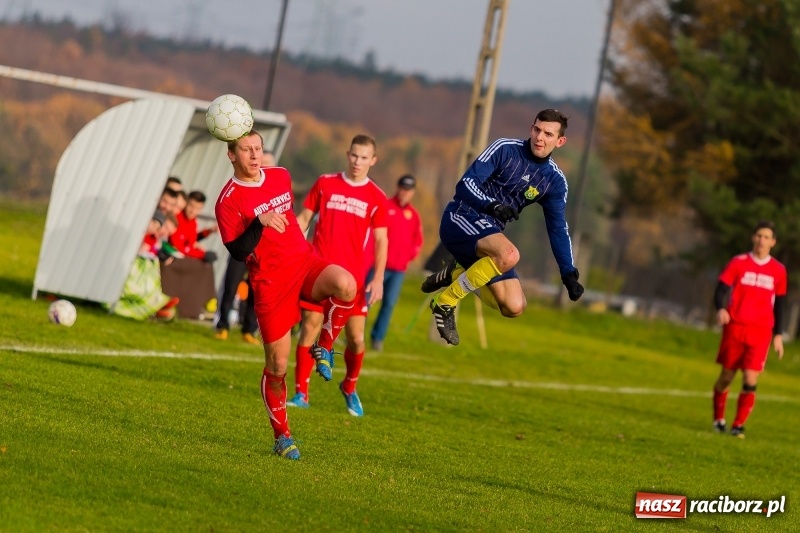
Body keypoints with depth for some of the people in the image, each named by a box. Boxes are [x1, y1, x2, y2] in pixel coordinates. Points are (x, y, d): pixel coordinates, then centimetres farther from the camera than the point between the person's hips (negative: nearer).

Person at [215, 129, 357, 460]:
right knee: (277, 364, -1)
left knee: (346, 286, -31)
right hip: (270, 281, -4)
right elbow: (237, 252, -16)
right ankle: (282, 436, 17)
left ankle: (324, 347, -5)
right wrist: (260, 223, -29)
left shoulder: (281, 176, 9)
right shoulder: (228, 201, -9)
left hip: (306, 263, 4)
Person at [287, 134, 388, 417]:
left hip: (353, 275, 0)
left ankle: (349, 388, 22)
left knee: (356, 337, -3)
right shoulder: (325, 183, 5)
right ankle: (301, 392, 4)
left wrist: (378, 279, -6)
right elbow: (303, 219, 10)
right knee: (309, 327, -5)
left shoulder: (376, 198, 3)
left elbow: (381, 240, 3)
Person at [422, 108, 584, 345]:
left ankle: (457, 274, 15)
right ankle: (445, 302, -19)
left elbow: (557, 229, 9)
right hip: (461, 218, -6)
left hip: (489, 237, 6)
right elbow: (465, 185, -16)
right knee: (509, 254, -36)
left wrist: (569, 274, -1)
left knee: (514, 307, -6)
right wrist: (492, 205, -34)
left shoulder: (555, 181, 5)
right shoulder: (504, 149, -9)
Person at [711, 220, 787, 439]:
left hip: (760, 332, 0)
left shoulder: (778, 270, 7)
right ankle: (718, 419, 25)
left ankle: (739, 425, -1)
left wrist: (778, 335, 10)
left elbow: (780, 304, 14)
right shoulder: (738, 263, 2)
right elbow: (721, 289, -2)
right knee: (726, 376, 6)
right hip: (735, 327, 0)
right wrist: (721, 309, -23)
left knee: (750, 380, -10)